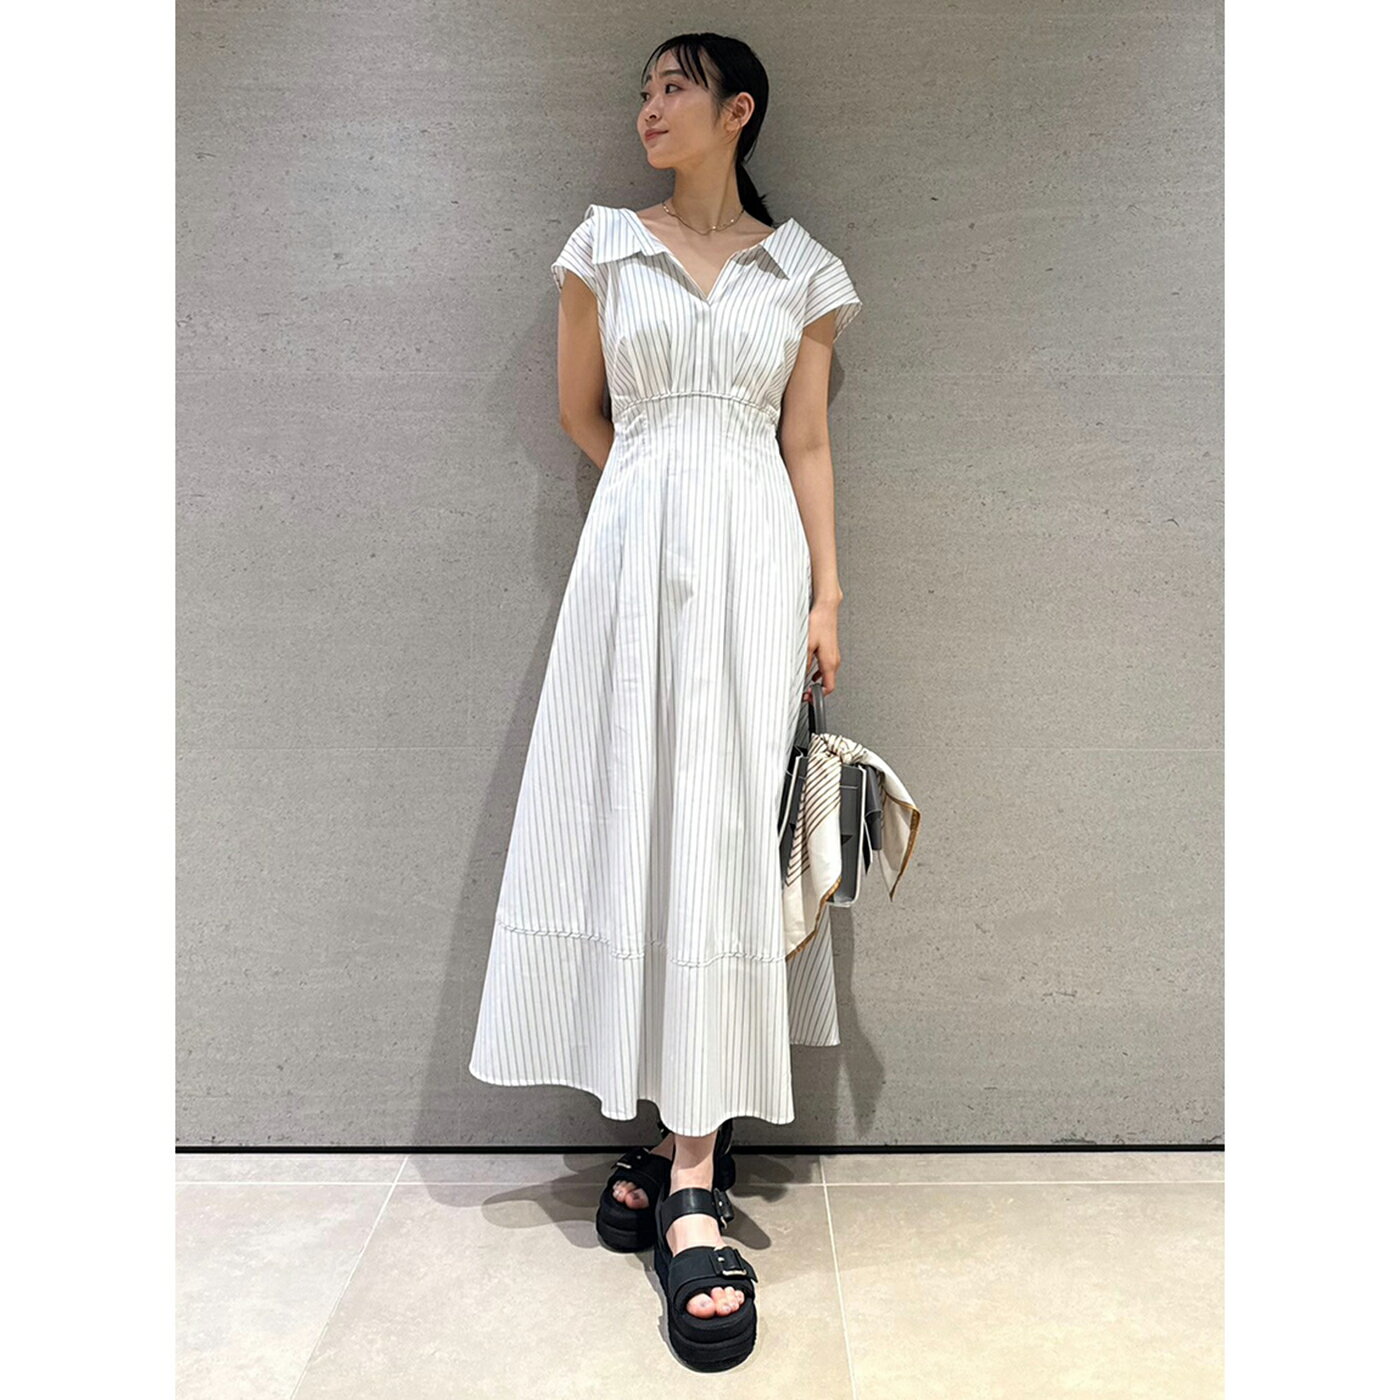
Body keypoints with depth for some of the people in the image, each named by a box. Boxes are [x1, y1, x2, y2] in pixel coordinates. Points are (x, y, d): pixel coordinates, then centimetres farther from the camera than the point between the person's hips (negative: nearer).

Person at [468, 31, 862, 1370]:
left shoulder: (801, 270, 12)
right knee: (634, 817, -3)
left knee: (725, 828, -7)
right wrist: (663, 493, 12)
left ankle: (688, 1168, -3)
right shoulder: (603, 245, 13)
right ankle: (686, 1139, 10)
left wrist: (826, 594, -1)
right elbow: (580, 410, 17)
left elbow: (808, 444, 8)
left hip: (756, 558, -1)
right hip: (633, 550, 1)